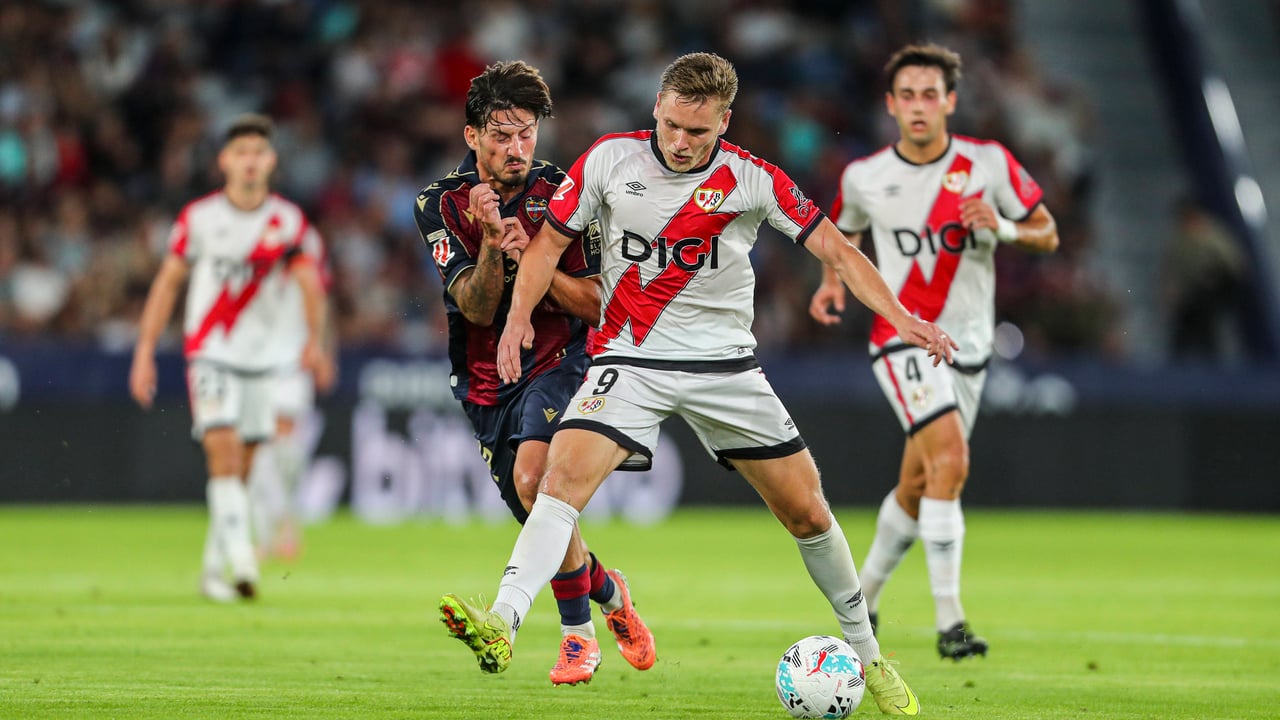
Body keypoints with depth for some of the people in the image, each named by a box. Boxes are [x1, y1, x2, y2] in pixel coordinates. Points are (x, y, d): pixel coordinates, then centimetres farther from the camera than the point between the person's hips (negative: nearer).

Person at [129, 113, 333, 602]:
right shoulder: (199, 218, -3)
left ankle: (213, 570, 21)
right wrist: (144, 353, 0)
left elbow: (310, 284, -9)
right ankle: (241, 562, -27)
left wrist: (314, 341, -26)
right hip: (210, 353, -2)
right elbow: (167, 282, 4)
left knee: (241, 470, 7)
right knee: (224, 451, -19)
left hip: (262, 357, 2)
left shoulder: (289, 222, -1)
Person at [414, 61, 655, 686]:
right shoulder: (441, 204, -6)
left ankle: (578, 635, -17)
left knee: (532, 476, -28)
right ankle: (610, 593, 37)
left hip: (560, 360, -4)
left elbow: (597, 306, -9)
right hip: (486, 381, 4)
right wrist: (490, 242, -30)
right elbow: (478, 309, -12)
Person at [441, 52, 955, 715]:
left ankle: (867, 654, 20)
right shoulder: (610, 159, -4)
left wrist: (899, 317, -14)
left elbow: (836, 250, -2)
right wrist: (519, 315, -10)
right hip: (630, 359, -1)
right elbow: (551, 240, 4)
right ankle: (501, 625, -37)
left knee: (807, 513, 2)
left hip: (725, 362, 1)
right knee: (564, 475, -25)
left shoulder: (752, 180, -6)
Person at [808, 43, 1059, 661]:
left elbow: (1047, 234, 2)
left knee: (917, 486, 12)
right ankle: (949, 622, -23)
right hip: (904, 337, -3)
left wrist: (1004, 228, -18)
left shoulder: (988, 164, -4)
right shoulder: (864, 178, -3)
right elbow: (846, 232, 18)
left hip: (969, 342, 3)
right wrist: (833, 279, -1)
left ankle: (864, 597, 37)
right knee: (950, 460, -24)